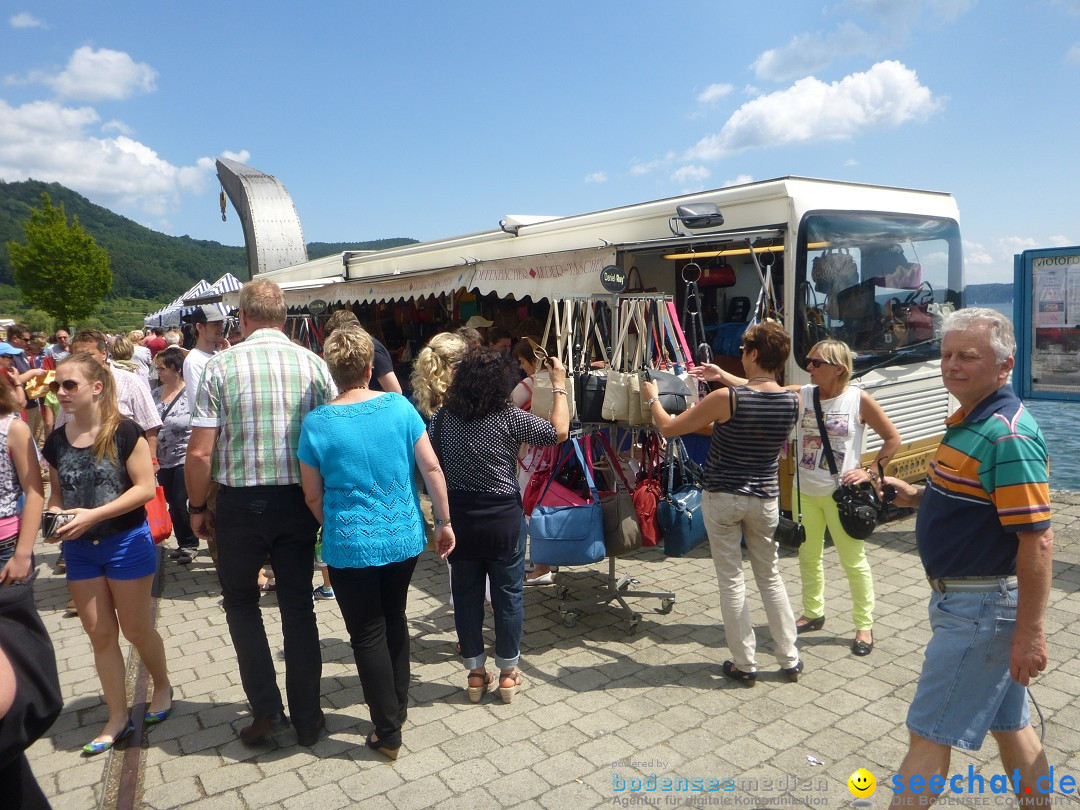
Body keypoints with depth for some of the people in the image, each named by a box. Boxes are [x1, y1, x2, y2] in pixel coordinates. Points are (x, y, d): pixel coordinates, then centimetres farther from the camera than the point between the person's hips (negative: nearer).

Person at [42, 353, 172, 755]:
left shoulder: (124, 432, -14)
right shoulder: (56, 440, 2)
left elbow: (145, 486, -17)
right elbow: (56, 493, 13)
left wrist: (94, 515, -24)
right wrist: (54, 518, -9)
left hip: (127, 542, -5)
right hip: (79, 549, 5)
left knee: (135, 628, 8)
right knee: (99, 633, 11)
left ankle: (162, 686, 36)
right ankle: (117, 718, 24)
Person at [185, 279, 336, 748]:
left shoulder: (222, 366, -9)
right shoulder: (314, 364, -3)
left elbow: (200, 452, -11)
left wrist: (197, 507, 4)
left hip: (241, 502, -2)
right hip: (299, 500, 2)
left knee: (240, 600, 19)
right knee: (298, 605, 14)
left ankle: (266, 709, 16)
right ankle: (307, 719, 23)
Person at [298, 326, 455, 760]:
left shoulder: (316, 422, -12)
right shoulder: (399, 406, -7)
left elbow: (313, 496, -4)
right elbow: (431, 468, -5)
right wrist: (443, 521, 5)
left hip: (351, 545, -3)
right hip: (404, 538, 3)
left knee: (368, 635, 11)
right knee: (395, 619, 23)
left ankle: (388, 733, 21)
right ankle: (398, 706, 38)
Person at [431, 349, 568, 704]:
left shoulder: (444, 416, -4)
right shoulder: (509, 418, -14)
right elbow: (558, 432, -7)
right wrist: (559, 386, 2)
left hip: (459, 519, 3)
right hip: (503, 520, -3)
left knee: (466, 596, 13)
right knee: (508, 595, 11)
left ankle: (476, 672, 26)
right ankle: (507, 674, 23)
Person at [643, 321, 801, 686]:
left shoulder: (725, 399, -21)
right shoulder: (793, 402, -6)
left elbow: (668, 427, -11)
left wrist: (652, 399, 7)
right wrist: (726, 379, 28)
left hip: (721, 497, -4)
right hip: (765, 500, 4)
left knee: (732, 580, 7)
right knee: (771, 576, 18)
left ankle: (745, 664, 16)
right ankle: (789, 660, 26)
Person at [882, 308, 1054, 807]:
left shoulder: (1008, 437, -22)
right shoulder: (969, 421, 9)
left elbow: (1037, 539, -24)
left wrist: (1030, 633, -23)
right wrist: (915, 496, 4)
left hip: (981, 609, -10)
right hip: (970, 597, 10)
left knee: (929, 732, 0)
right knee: (1009, 724, 21)